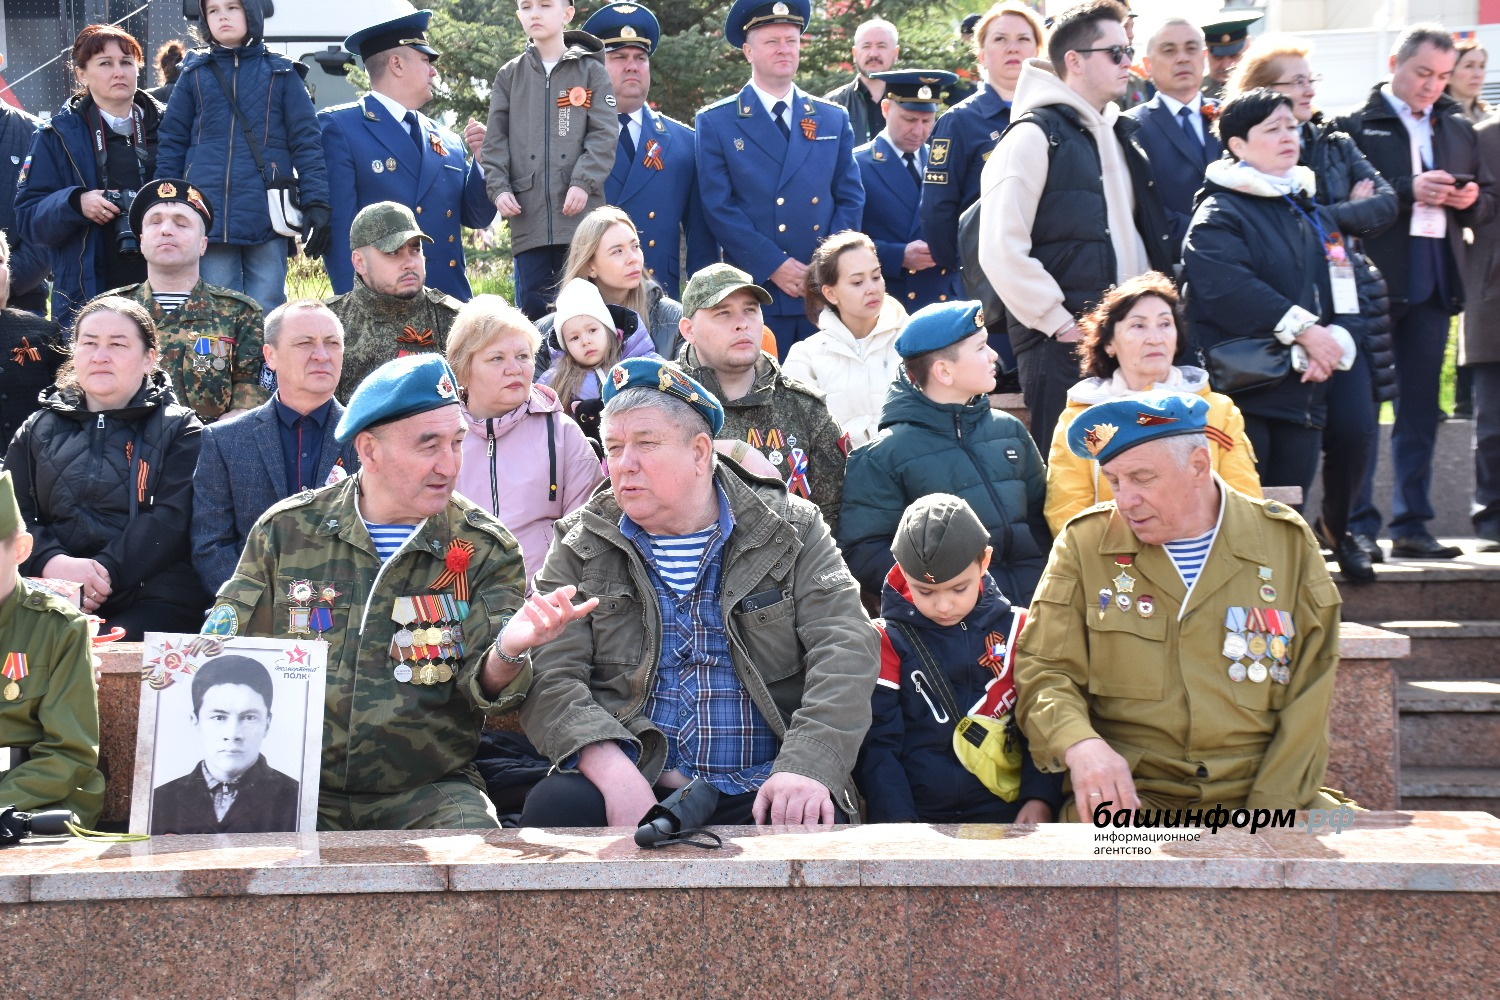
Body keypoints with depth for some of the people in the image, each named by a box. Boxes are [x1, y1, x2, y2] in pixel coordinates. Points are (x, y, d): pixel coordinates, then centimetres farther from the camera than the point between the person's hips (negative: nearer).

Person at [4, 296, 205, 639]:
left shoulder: (180, 430, 11)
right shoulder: (38, 430, 22)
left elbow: (168, 520, -3)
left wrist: (105, 573, -18)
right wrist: (54, 563, -13)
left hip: (150, 602, -3)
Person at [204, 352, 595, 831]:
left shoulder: (486, 549, 5)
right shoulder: (286, 530, 6)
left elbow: (482, 691, -3)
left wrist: (508, 654, -27)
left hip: (428, 792, 0)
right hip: (297, 786, 0)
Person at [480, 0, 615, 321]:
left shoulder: (591, 71, 7)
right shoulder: (509, 76, 14)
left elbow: (604, 135, -1)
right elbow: (496, 139, 10)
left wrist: (583, 182, -14)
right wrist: (498, 187, -5)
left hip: (580, 210, -2)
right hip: (528, 213, 2)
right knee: (532, 306, 1)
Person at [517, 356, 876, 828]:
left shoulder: (790, 530, 9)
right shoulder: (581, 546, 11)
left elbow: (846, 649, -3)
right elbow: (549, 675, -1)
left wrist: (806, 768, -20)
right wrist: (612, 770, -21)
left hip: (760, 793, -1)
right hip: (631, 788, 1)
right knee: (554, 807, -30)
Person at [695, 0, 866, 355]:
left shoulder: (833, 119, 13)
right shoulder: (716, 122, 3)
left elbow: (850, 198, 10)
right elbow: (719, 206, -4)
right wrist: (773, 266, -13)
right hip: (755, 293, -3)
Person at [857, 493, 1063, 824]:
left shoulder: (1016, 629, 11)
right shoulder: (887, 641, 6)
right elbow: (877, 744, 3)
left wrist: (1040, 797, -1)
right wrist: (897, 819, -8)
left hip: (1002, 808, 0)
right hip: (916, 813, 0)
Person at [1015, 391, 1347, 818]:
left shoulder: (1287, 542, 7)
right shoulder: (1084, 543, 7)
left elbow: (1308, 695, 5)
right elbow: (1043, 671, 3)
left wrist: (1268, 815, -7)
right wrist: (1079, 743, -20)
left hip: (1259, 794, 3)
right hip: (1131, 794, -2)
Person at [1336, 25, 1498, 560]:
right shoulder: (1355, 125, -1)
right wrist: (1408, 191, -18)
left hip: (1435, 281, 5)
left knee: (1421, 409, 7)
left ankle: (1411, 525, 12)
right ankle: (1358, 525, 2)